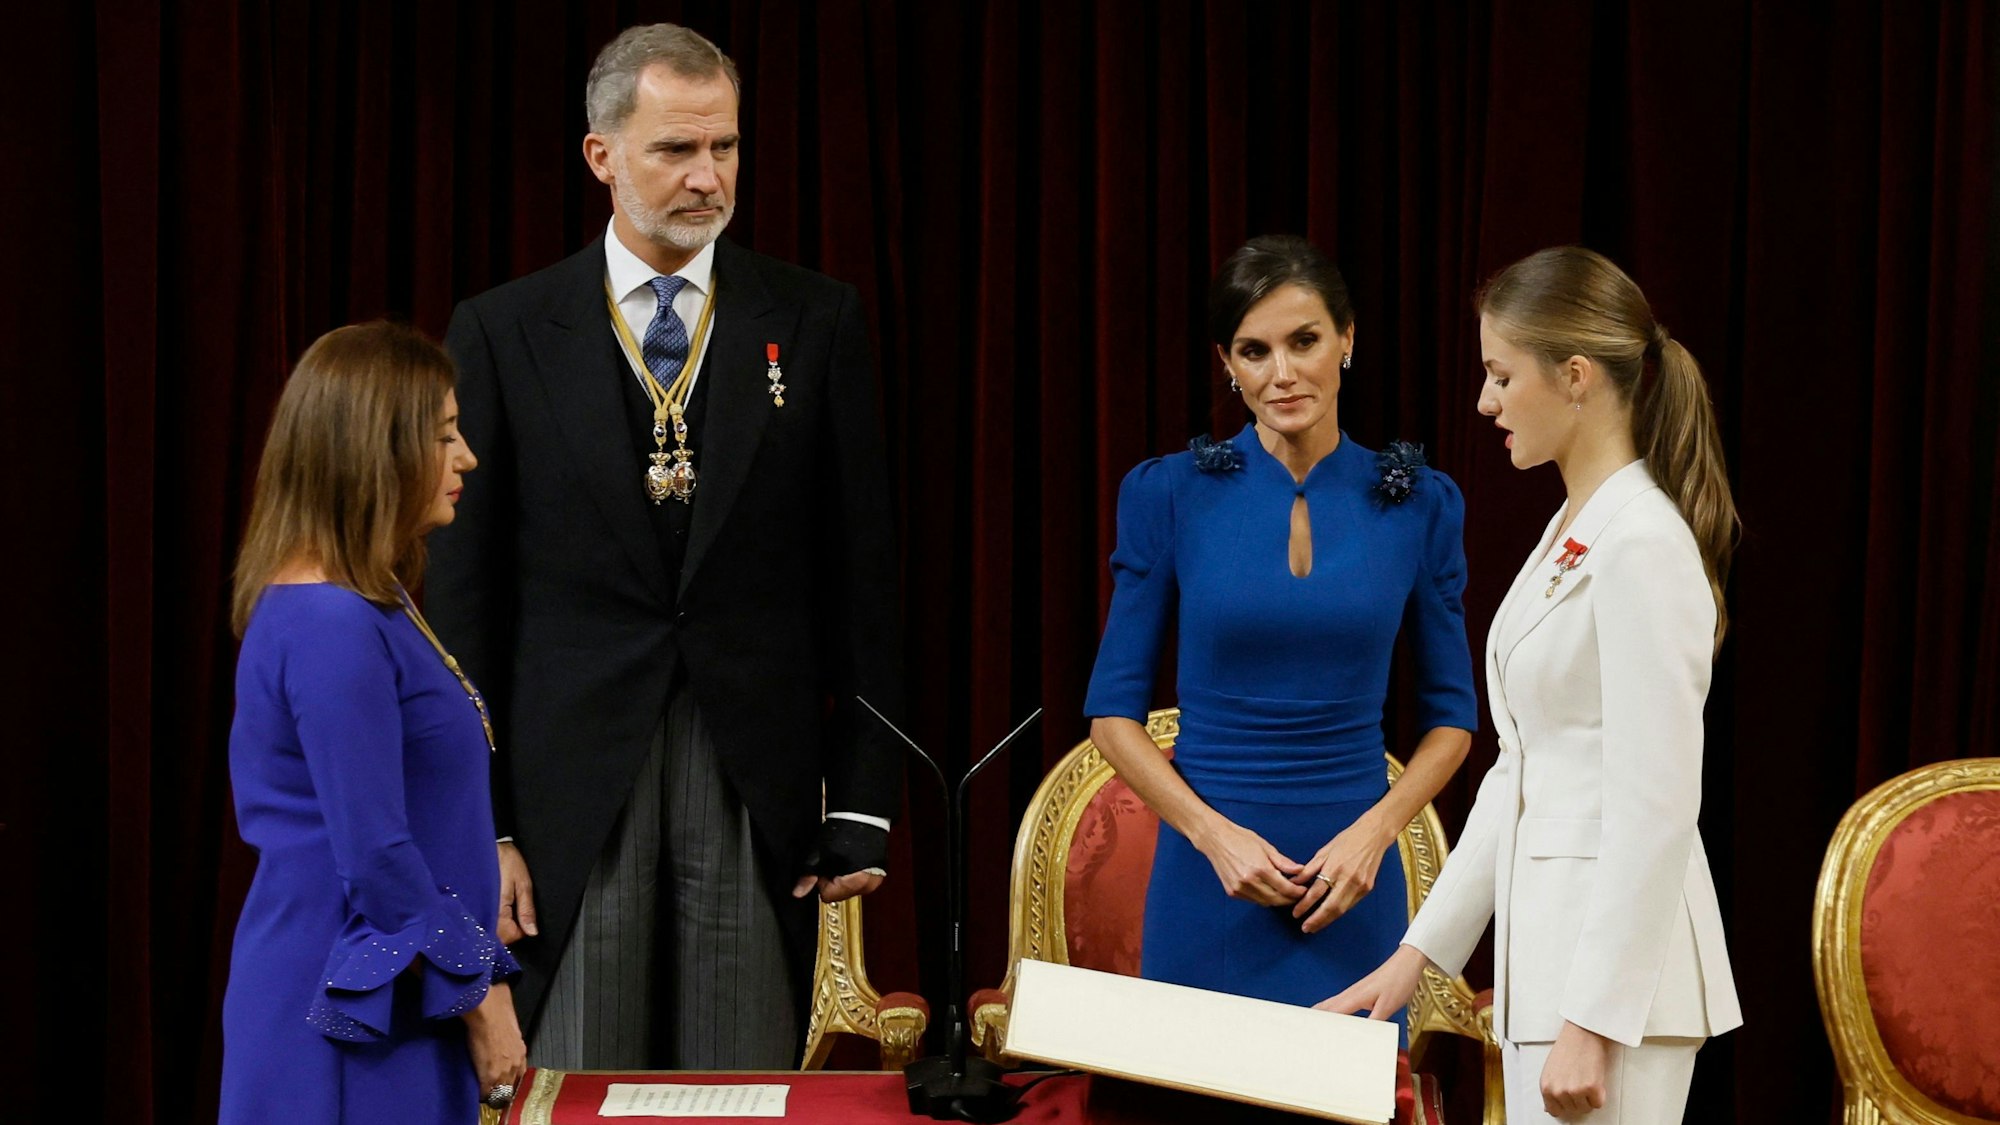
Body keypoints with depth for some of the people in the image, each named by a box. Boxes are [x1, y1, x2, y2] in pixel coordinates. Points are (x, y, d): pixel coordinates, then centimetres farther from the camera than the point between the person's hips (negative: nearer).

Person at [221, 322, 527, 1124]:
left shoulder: (366, 608, 12)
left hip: (401, 1006, 9)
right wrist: (479, 995, -11)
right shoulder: (333, 626, -18)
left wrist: (480, 978, 15)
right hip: (350, 1025, -9)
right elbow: (377, 856, -20)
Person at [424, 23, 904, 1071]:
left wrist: (864, 800, 0)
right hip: (572, 784, 0)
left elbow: (863, 572, 5)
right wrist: (476, 822, -3)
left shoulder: (815, 321, 5)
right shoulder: (502, 332, 3)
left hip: (758, 787, 1)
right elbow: (462, 591, 3)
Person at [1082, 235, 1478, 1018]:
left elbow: (1449, 714, 9)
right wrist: (1213, 831, -12)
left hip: (1351, 892, 1)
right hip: (1207, 890, -1)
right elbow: (1114, 709, 1)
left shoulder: (1418, 504, 2)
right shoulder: (1169, 495, -1)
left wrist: (1376, 830, -8)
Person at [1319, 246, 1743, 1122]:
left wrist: (1592, 1019, -21)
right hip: (1548, 946, 10)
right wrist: (1422, 947, 16)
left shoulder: (1642, 544, -15)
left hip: (1618, 963, -10)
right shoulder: (1569, 535, 15)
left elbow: (1655, 805, -19)